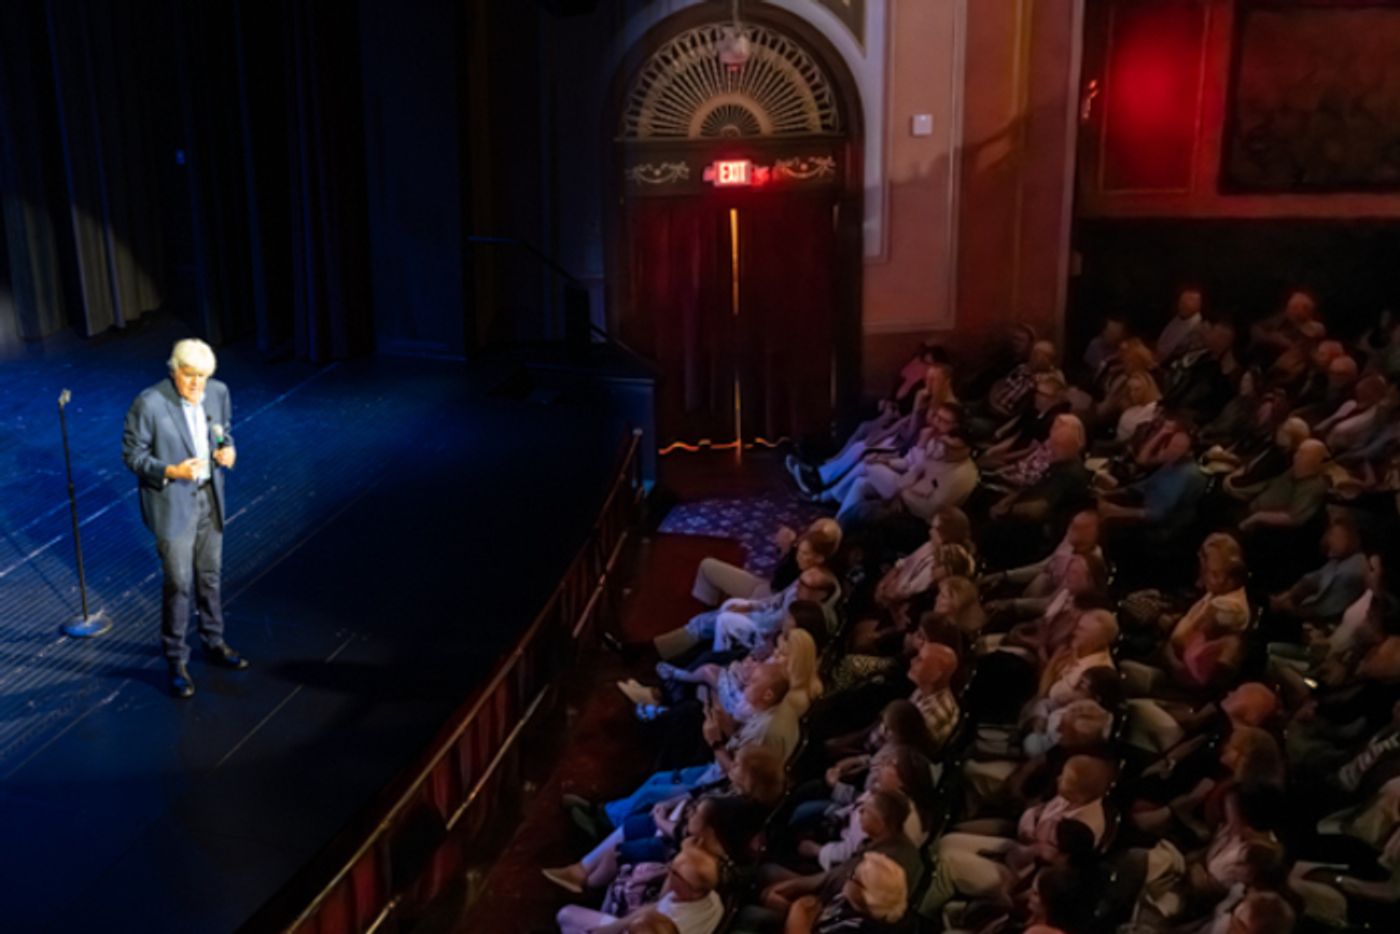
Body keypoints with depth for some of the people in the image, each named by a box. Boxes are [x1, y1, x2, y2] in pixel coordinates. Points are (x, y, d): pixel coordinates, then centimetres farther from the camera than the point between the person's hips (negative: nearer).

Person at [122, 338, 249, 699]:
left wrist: (227, 449, -10)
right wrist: (172, 472, -28)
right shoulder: (149, 404, -22)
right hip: (173, 503, -5)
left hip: (210, 497, 5)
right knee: (178, 584, 2)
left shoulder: (218, 392, -6)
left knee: (210, 576, 19)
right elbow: (133, 455, -14)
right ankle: (177, 661, 18)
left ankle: (214, 642, 38)